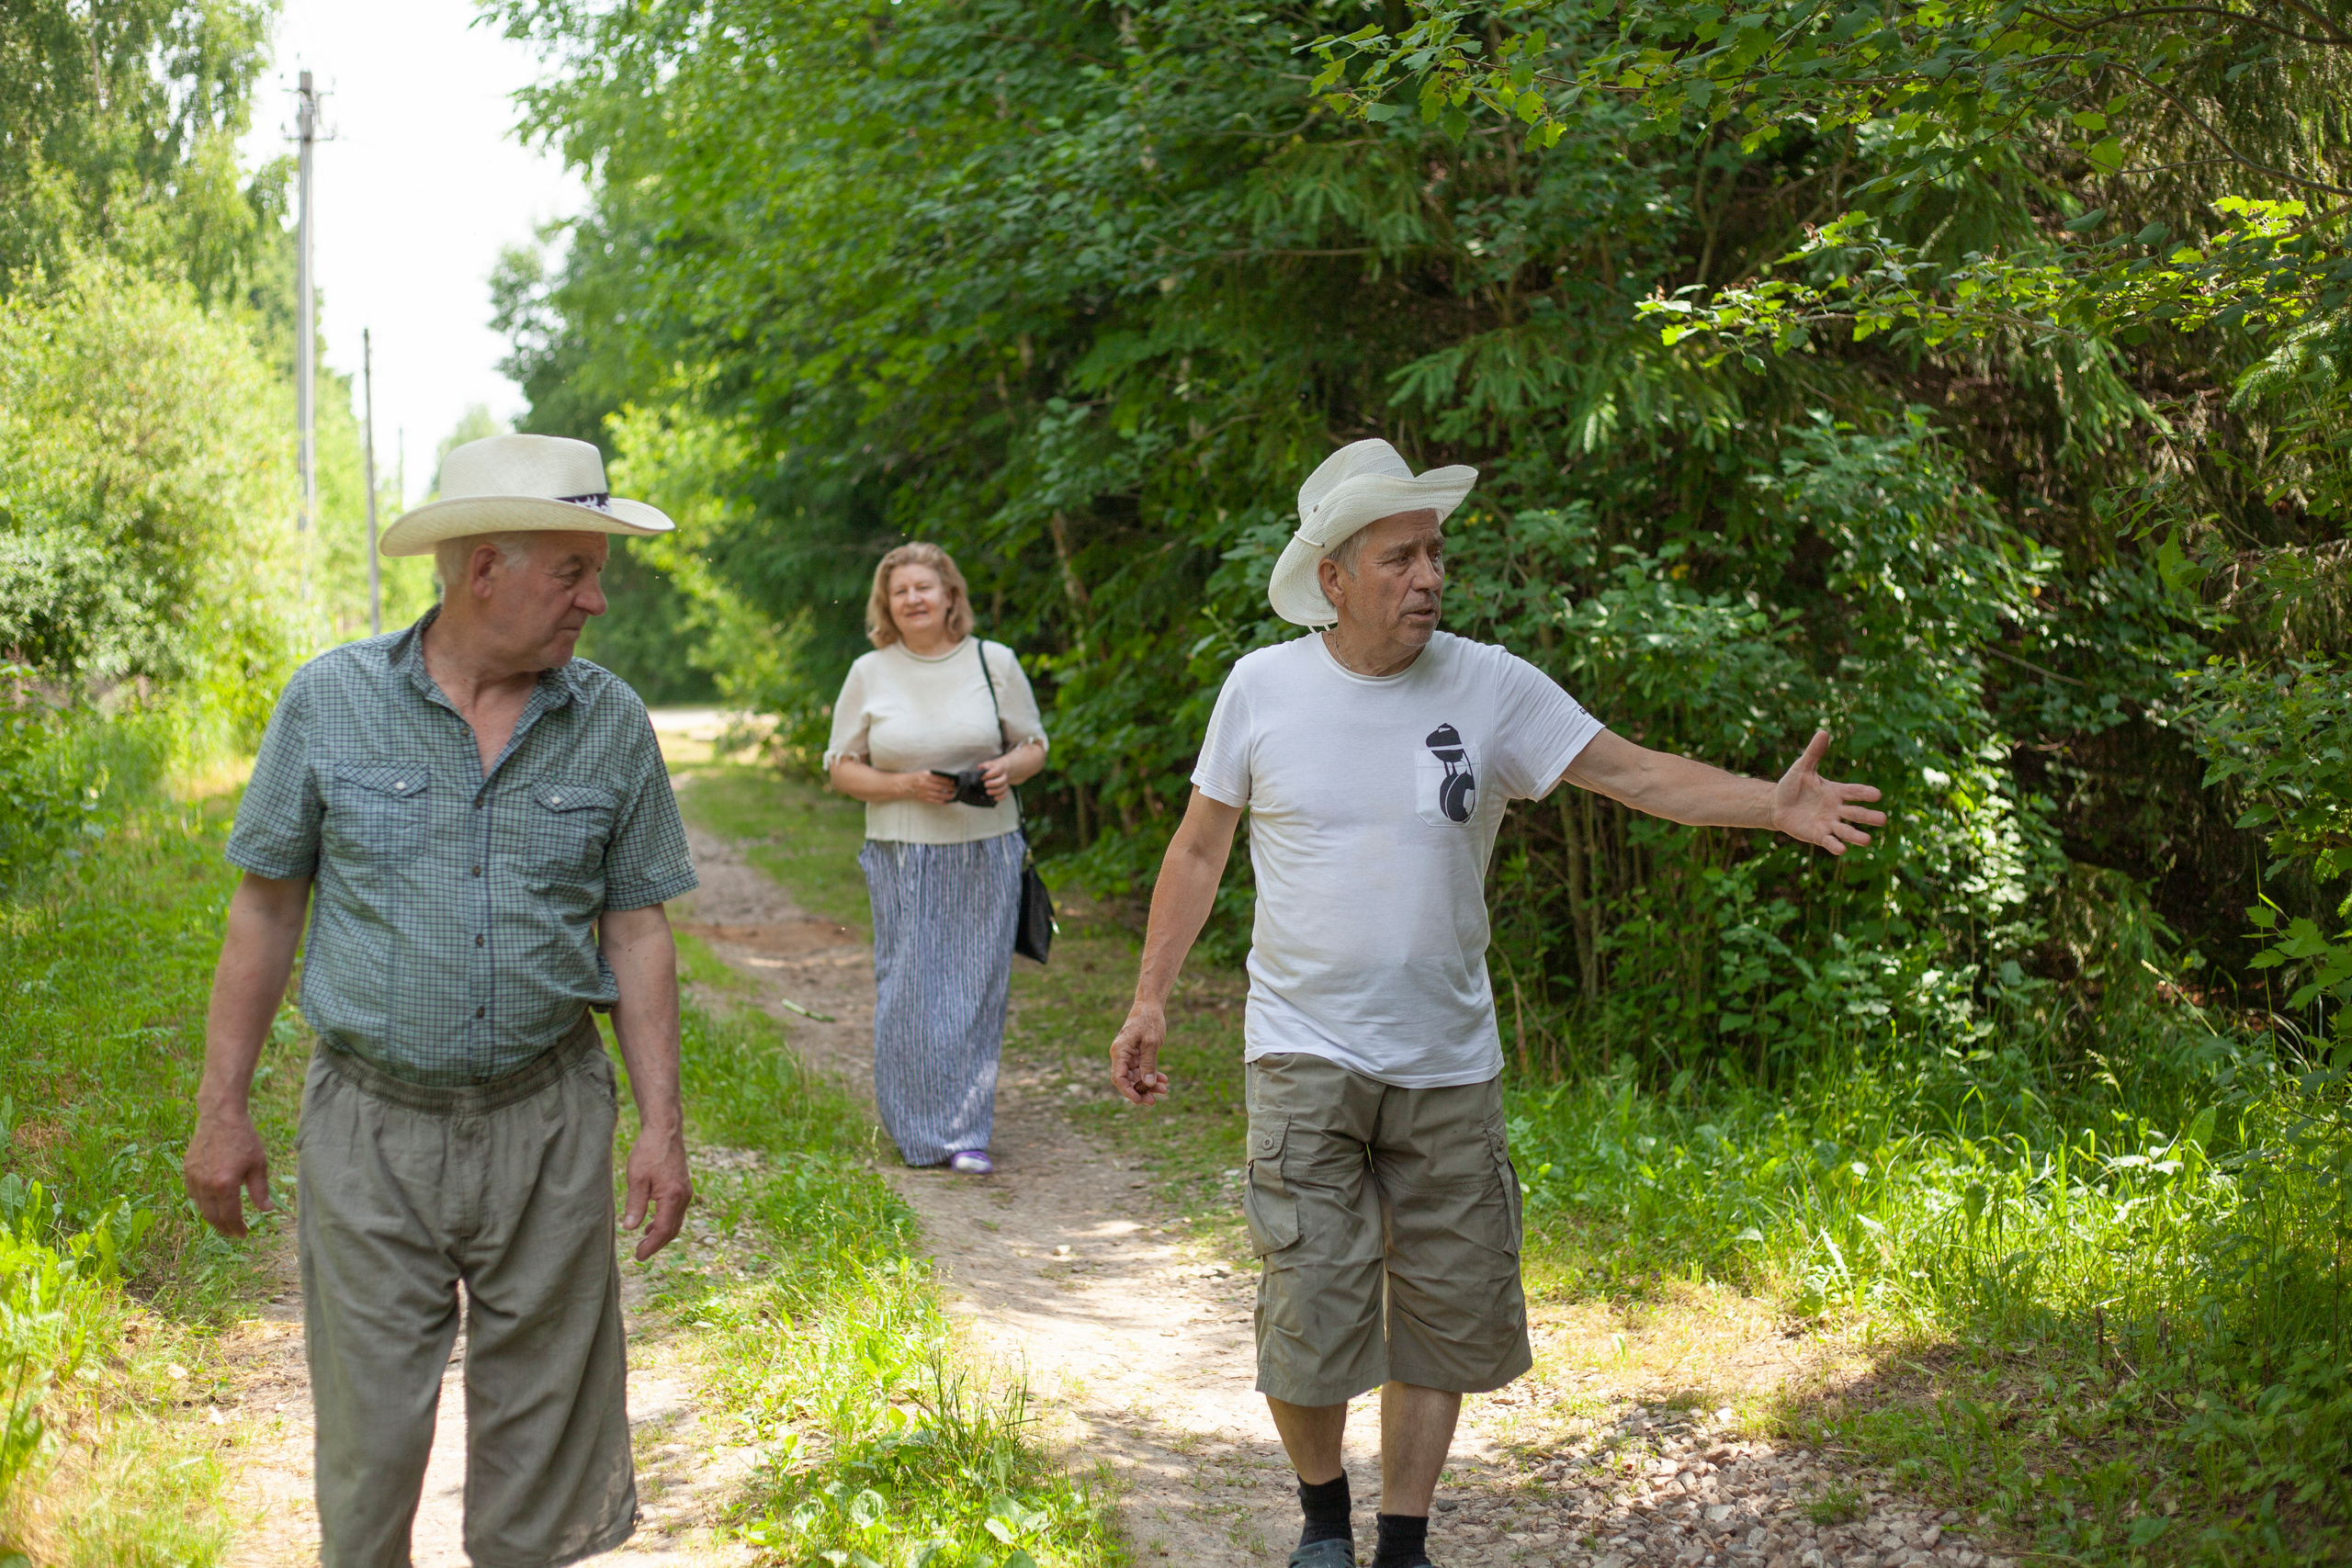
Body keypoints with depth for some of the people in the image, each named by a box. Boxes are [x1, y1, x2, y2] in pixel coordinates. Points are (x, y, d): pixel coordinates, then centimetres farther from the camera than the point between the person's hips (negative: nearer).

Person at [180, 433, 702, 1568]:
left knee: (541, 1422, 9)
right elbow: (265, 911, 2)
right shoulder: (330, 702, -3)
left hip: (549, 1123, 1)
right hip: (372, 1127, -1)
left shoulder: (611, 726, 0)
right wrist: (221, 1111, 1)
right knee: (370, 1434, 3)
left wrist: (661, 1125, 0)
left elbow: (636, 930, 5)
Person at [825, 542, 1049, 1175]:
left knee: (976, 987, 0)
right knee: (908, 990, -1)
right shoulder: (869, 674, 4)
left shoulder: (994, 662, 5)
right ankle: (919, 1130, 12)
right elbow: (841, 767, 6)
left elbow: (1034, 745, 12)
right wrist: (904, 785, -11)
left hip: (984, 853, 0)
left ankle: (966, 1133, 8)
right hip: (902, 855, 0)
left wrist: (1009, 769, -11)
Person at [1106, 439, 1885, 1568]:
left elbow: (1640, 774, -7)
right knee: (1311, 1310, -5)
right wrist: (1150, 999, 4)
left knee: (1447, 1315, 7)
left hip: (1447, 1062, 2)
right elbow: (1200, 850, 7)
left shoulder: (1489, 687, -3)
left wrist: (1773, 805, -22)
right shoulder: (1262, 687, -3)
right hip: (1305, 1053, -2)